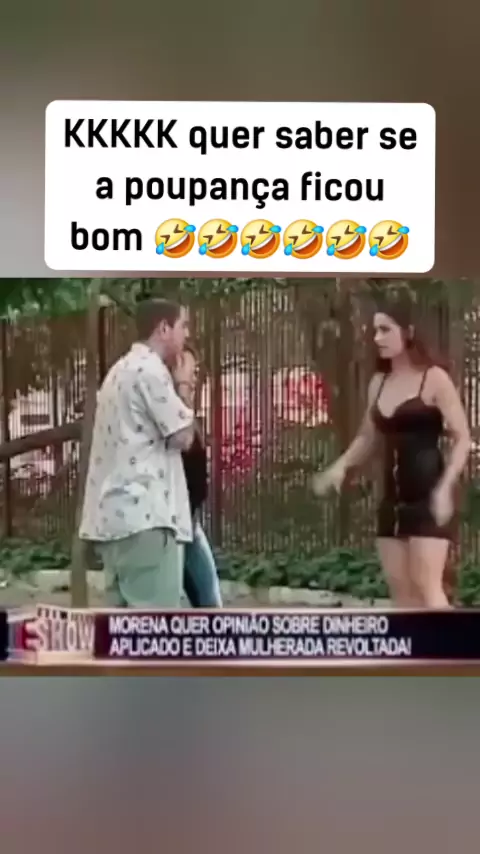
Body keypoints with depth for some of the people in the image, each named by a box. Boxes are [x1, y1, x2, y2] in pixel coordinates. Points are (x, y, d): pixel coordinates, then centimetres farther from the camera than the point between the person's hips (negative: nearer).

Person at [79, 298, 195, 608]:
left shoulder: (123, 370, 22)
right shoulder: (151, 370, -9)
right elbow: (183, 436, -9)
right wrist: (183, 386, 4)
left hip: (116, 513, 10)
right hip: (144, 514, -10)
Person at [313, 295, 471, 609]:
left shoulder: (435, 378, -8)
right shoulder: (379, 383, 10)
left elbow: (462, 438, -10)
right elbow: (368, 438, 20)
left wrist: (445, 487, -23)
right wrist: (341, 466, 2)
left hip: (428, 495, -7)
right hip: (393, 498, 7)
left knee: (427, 585, -10)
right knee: (399, 586, 8)